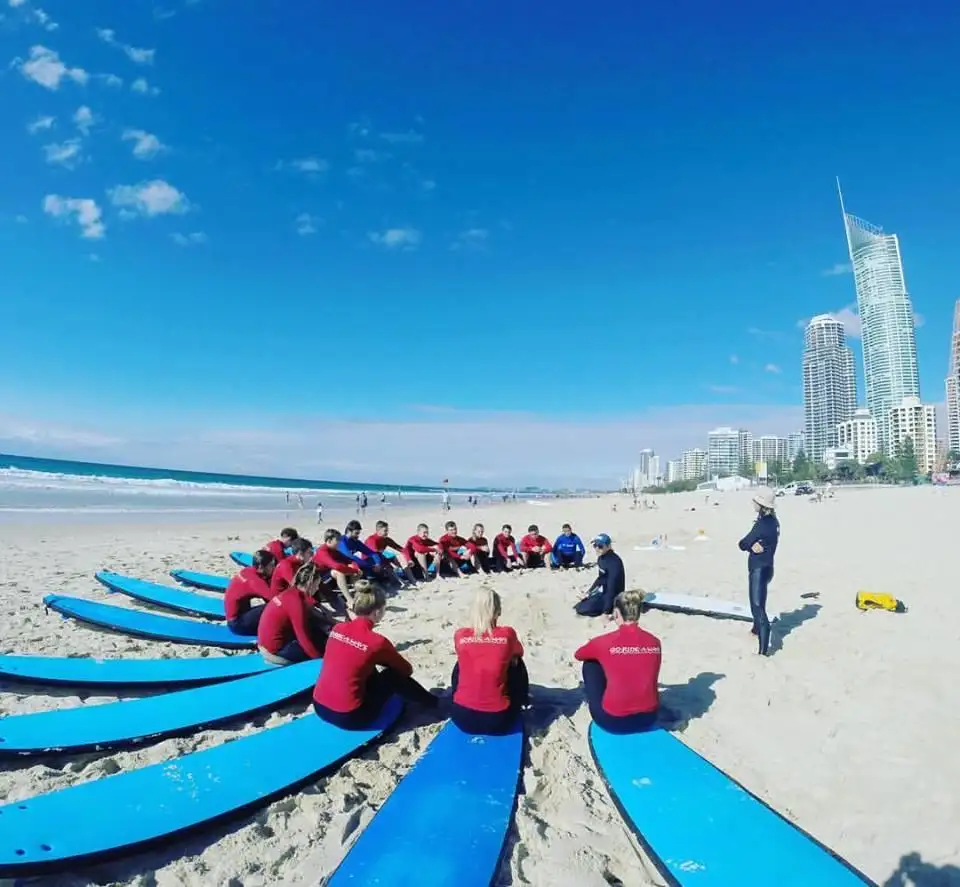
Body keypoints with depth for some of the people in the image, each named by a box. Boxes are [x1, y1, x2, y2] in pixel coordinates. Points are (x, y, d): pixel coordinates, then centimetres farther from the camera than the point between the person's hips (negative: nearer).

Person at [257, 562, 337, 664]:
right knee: (326, 646, -4)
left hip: (266, 644, 9)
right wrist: (319, 657, -15)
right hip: (276, 651, -9)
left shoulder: (291, 592, 2)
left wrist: (335, 624, 18)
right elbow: (303, 637, -23)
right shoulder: (296, 601, -24)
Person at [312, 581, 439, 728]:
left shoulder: (337, 628, 1)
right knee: (394, 675, 7)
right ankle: (435, 703, 26)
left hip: (319, 707, 7)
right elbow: (407, 670, 3)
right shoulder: (377, 642, -15)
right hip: (348, 717, -6)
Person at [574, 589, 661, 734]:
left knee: (591, 664, 16)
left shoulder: (605, 642, -12)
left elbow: (578, 655, 10)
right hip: (648, 719, 4)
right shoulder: (655, 642, -2)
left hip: (613, 722, -4)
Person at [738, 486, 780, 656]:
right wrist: (753, 545, -18)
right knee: (758, 602, 30)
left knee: (757, 607, -10)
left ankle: (763, 649, -12)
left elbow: (742, 544, -18)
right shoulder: (772, 521, 4)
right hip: (765, 567, 10)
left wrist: (750, 545, -2)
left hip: (759, 569, -10)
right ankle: (757, 629, 52)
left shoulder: (762, 524, -24)